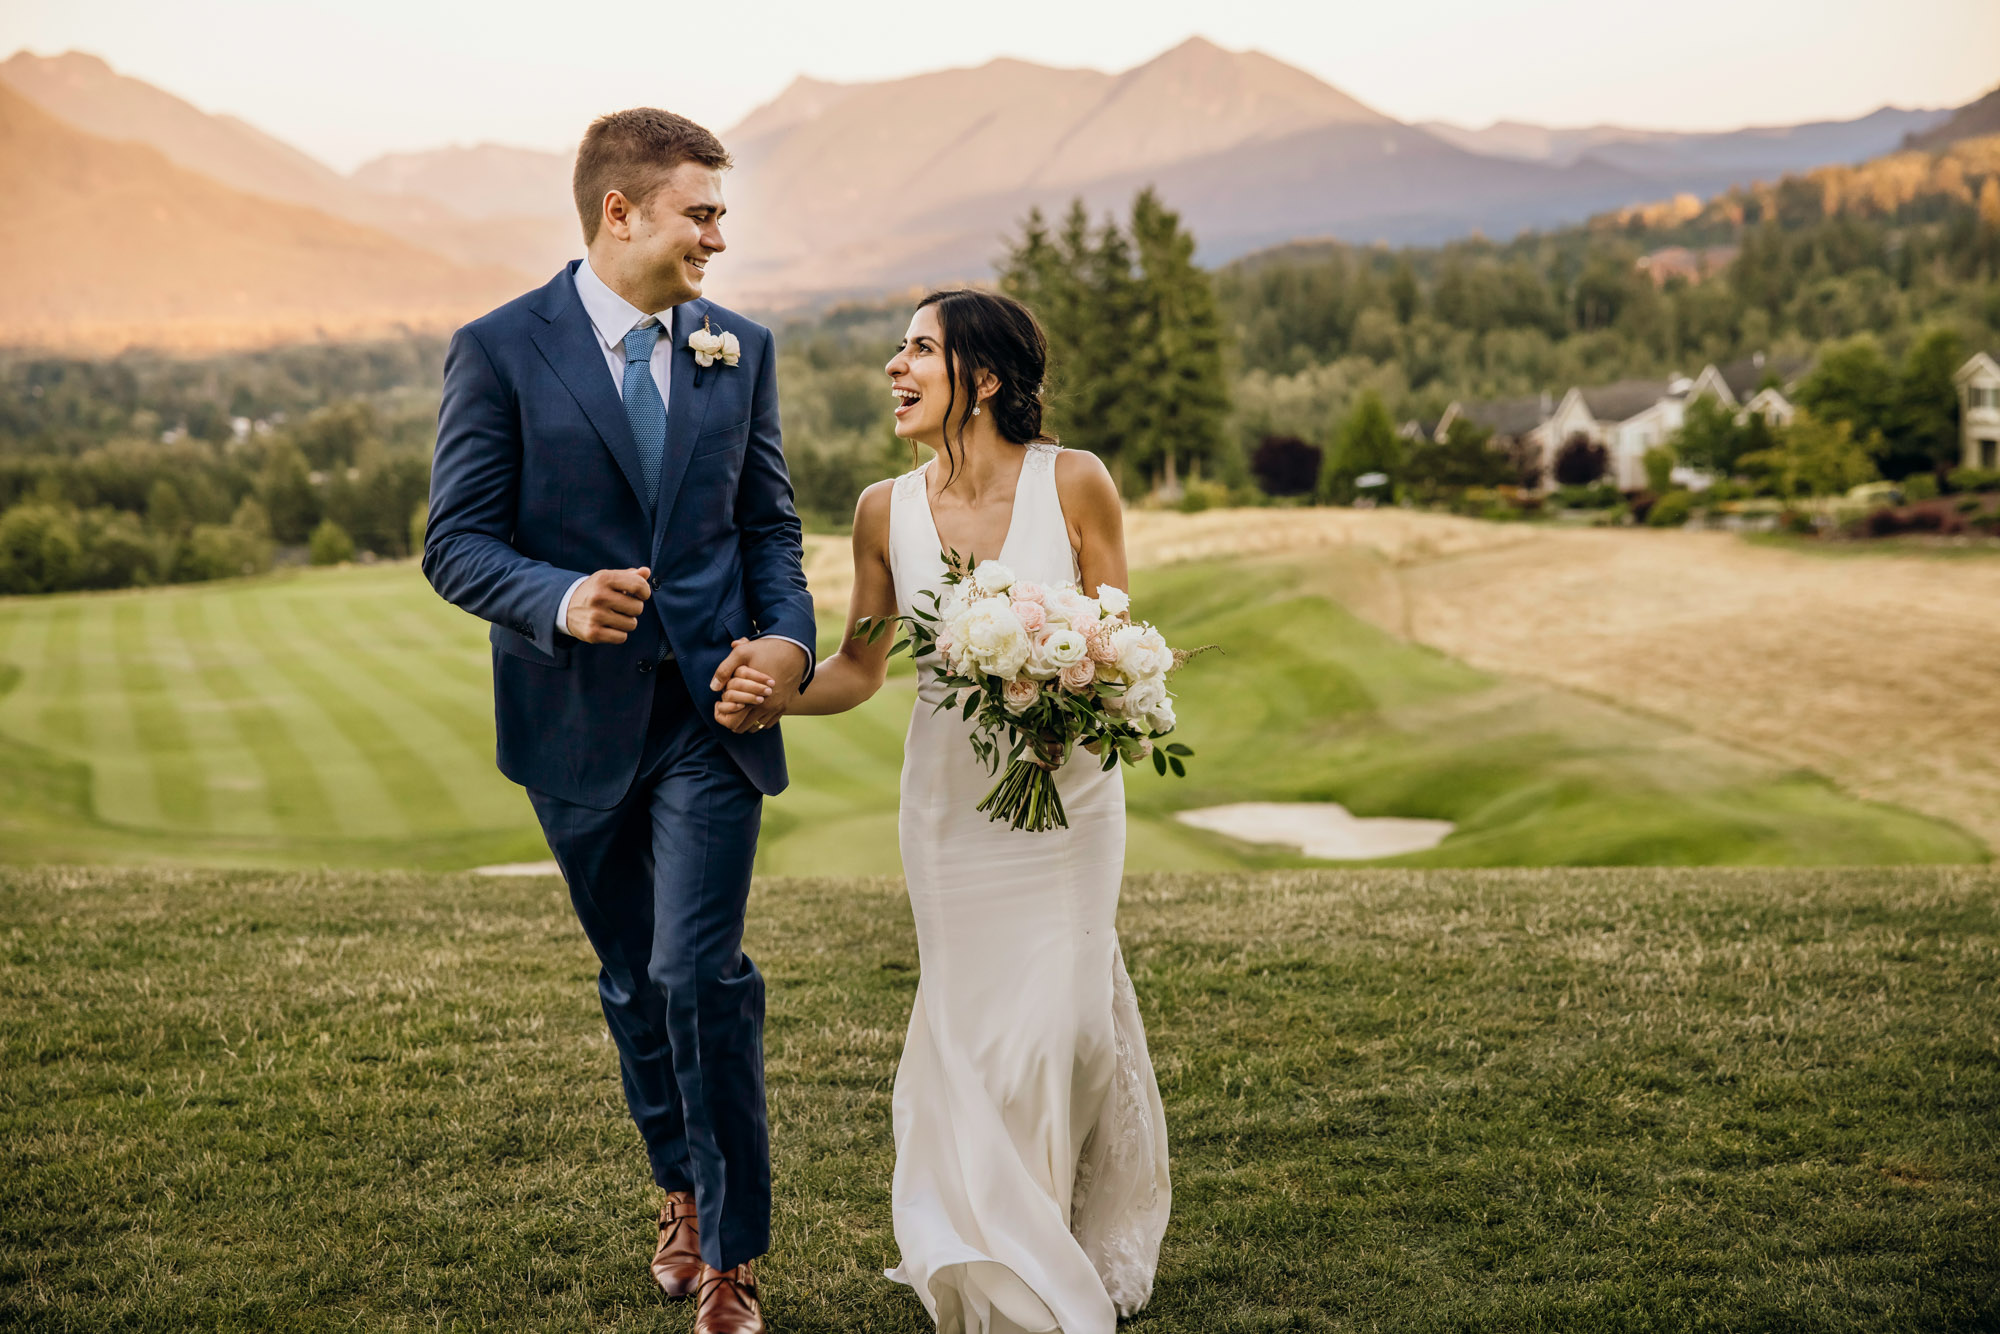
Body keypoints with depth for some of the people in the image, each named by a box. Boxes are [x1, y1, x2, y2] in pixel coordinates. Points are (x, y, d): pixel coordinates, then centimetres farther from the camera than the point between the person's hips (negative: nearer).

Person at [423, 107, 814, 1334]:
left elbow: (770, 525, 10)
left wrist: (789, 636, -9)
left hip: (712, 713, 0)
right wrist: (563, 601, -27)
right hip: (579, 722, 0)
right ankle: (683, 1192, 39)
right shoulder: (500, 351, -6)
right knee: (634, 982, 16)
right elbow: (458, 543, -8)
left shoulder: (742, 349, 5)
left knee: (699, 972, -10)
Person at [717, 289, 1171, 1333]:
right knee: (973, 1019, 6)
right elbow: (861, 668, 5)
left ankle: (1094, 1244, 28)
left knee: (1063, 1008, 1)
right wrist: (772, 701, -13)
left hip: (1068, 789, -2)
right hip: (949, 801, 2)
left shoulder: (1074, 484, -10)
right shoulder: (887, 510, -3)